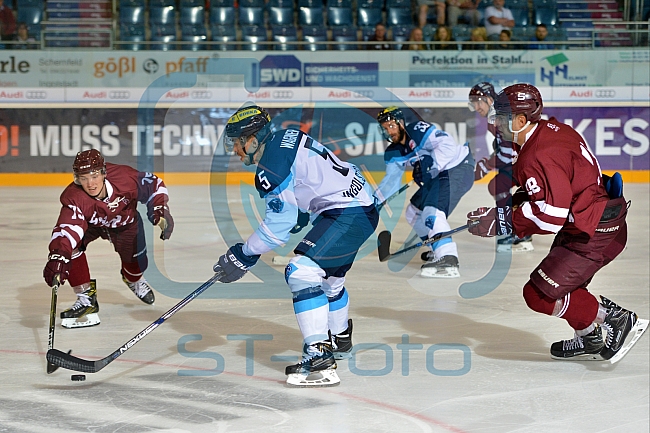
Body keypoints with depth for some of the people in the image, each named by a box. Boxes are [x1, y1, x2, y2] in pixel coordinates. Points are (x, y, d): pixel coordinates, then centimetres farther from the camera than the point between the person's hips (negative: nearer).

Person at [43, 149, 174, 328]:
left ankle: (134, 280, 42)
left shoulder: (126, 178, -37)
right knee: (72, 247, -27)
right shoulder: (73, 198, -40)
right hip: (89, 223, -1)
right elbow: (67, 228, -52)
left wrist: (160, 211, -23)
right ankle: (86, 297, -13)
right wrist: (57, 257, -67)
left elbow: (154, 186, -17)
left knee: (136, 261, 1)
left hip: (125, 221, 1)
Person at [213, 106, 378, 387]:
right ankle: (339, 342, 52)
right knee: (328, 278, 28)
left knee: (302, 271, -20)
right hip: (360, 204, 11)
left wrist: (244, 256, -11)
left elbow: (280, 222, -17)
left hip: (350, 213, -11)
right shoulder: (285, 139, 12)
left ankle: (319, 358, -27)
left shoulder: (273, 162, -17)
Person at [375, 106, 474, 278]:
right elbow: (392, 179, 15)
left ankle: (448, 261, -42)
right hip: (438, 176, 11)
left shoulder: (418, 130, -20)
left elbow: (448, 145, -29)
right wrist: (374, 200, 5)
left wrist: (431, 165, -37)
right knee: (413, 212, 18)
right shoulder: (393, 154, 7)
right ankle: (439, 250, 33)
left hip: (458, 167, -11)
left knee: (432, 212, -28)